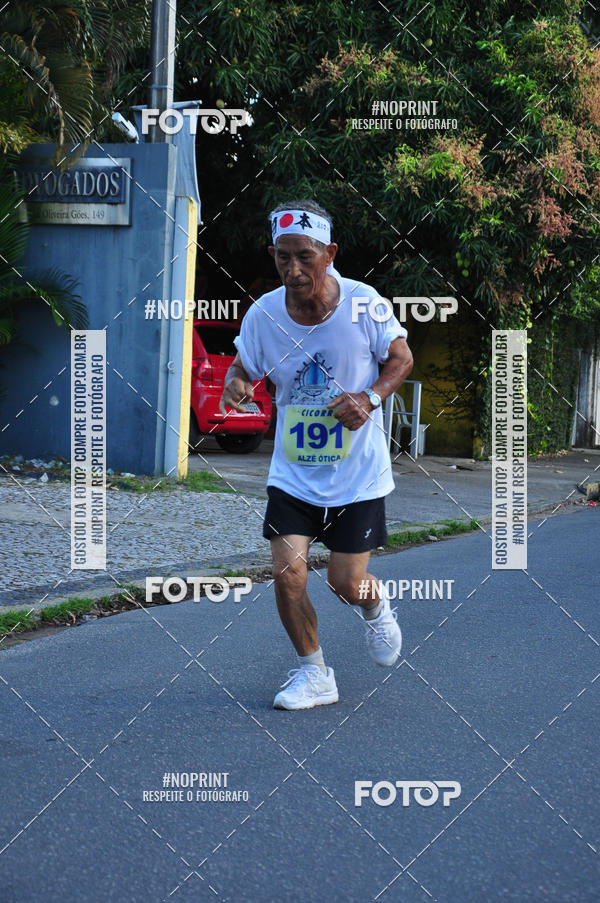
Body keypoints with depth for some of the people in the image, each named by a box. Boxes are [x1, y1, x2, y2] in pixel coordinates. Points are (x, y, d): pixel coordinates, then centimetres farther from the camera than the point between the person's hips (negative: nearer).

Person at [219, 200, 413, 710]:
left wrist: (370, 398, -18)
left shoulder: (364, 304, -15)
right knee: (288, 572, -9)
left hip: (358, 472, -2)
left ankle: (376, 607, 40)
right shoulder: (263, 314, -11)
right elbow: (244, 368, 5)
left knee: (346, 582, 1)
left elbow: (401, 359, 0)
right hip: (293, 472, 2)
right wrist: (236, 385, -20)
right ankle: (314, 674, 14)